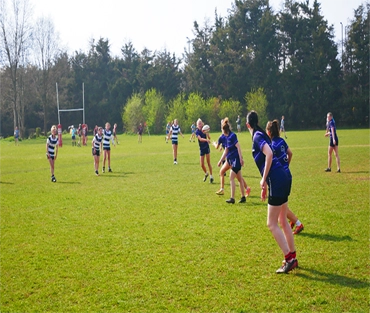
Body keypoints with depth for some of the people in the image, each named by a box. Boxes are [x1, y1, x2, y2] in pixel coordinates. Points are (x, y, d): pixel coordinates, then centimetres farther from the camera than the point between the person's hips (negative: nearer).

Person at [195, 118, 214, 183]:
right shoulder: (197, 131, -8)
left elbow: (209, 138, -10)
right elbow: (200, 139, -25)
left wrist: (207, 133, -28)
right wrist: (206, 140, -43)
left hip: (207, 147, -1)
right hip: (201, 148, 1)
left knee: (208, 163, -3)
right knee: (202, 165, 2)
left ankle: (211, 176, 5)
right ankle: (206, 174, 30)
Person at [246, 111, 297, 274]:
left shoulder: (257, 136, -8)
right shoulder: (260, 135, 18)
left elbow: (269, 154, -26)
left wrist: (264, 180, -19)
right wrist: (265, 185, 29)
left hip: (277, 181, -9)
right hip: (282, 179, 9)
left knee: (272, 224, -2)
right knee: (282, 221, 18)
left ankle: (289, 259, -1)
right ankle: (293, 257, 25)